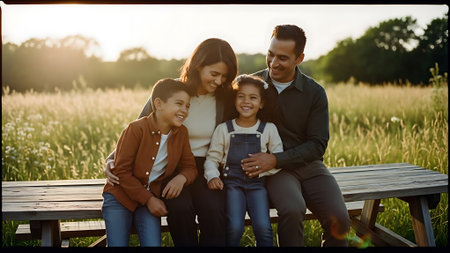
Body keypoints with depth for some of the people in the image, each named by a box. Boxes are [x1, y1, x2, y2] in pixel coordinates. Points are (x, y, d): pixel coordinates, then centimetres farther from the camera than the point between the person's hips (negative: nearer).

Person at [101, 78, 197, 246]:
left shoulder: (181, 133, -1)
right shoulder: (136, 129, -17)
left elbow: (189, 167, 5)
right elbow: (122, 171, -15)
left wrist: (181, 178, -20)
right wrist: (148, 199, -16)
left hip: (150, 198, 4)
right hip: (119, 196, -3)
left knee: (153, 243, -11)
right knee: (118, 243, -7)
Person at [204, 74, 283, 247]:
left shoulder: (269, 129, 8)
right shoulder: (224, 129, 7)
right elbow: (212, 158, 7)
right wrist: (212, 177, -11)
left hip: (257, 183, 1)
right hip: (232, 181, 0)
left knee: (263, 227, -20)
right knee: (234, 227, -20)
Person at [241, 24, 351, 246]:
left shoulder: (315, 92, 0)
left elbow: (318, 144, -4)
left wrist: (276, 159, -17)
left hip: (308, 164, 2)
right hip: (272, 168, -1)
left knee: (338, 220, -20)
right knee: (292, 210, -32)